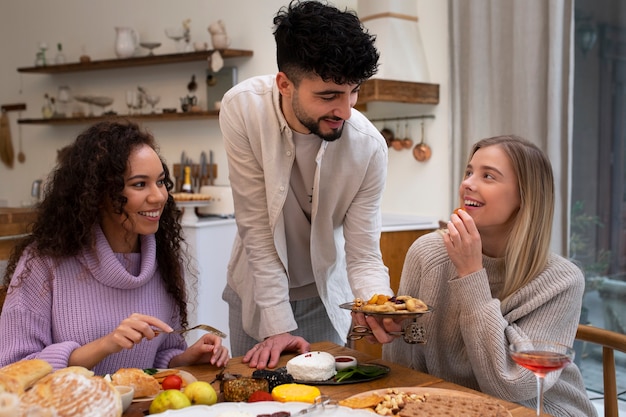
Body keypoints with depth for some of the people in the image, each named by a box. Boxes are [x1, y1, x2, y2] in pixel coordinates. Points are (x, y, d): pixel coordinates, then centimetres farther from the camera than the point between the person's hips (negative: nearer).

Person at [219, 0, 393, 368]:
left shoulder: (370, 146, -23)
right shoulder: (243, 109, -25)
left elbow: (364, 255, -17)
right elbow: (255, 225, -22)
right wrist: (277, 324, -22)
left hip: (325, 292, 1)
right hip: (259, 288, 0)